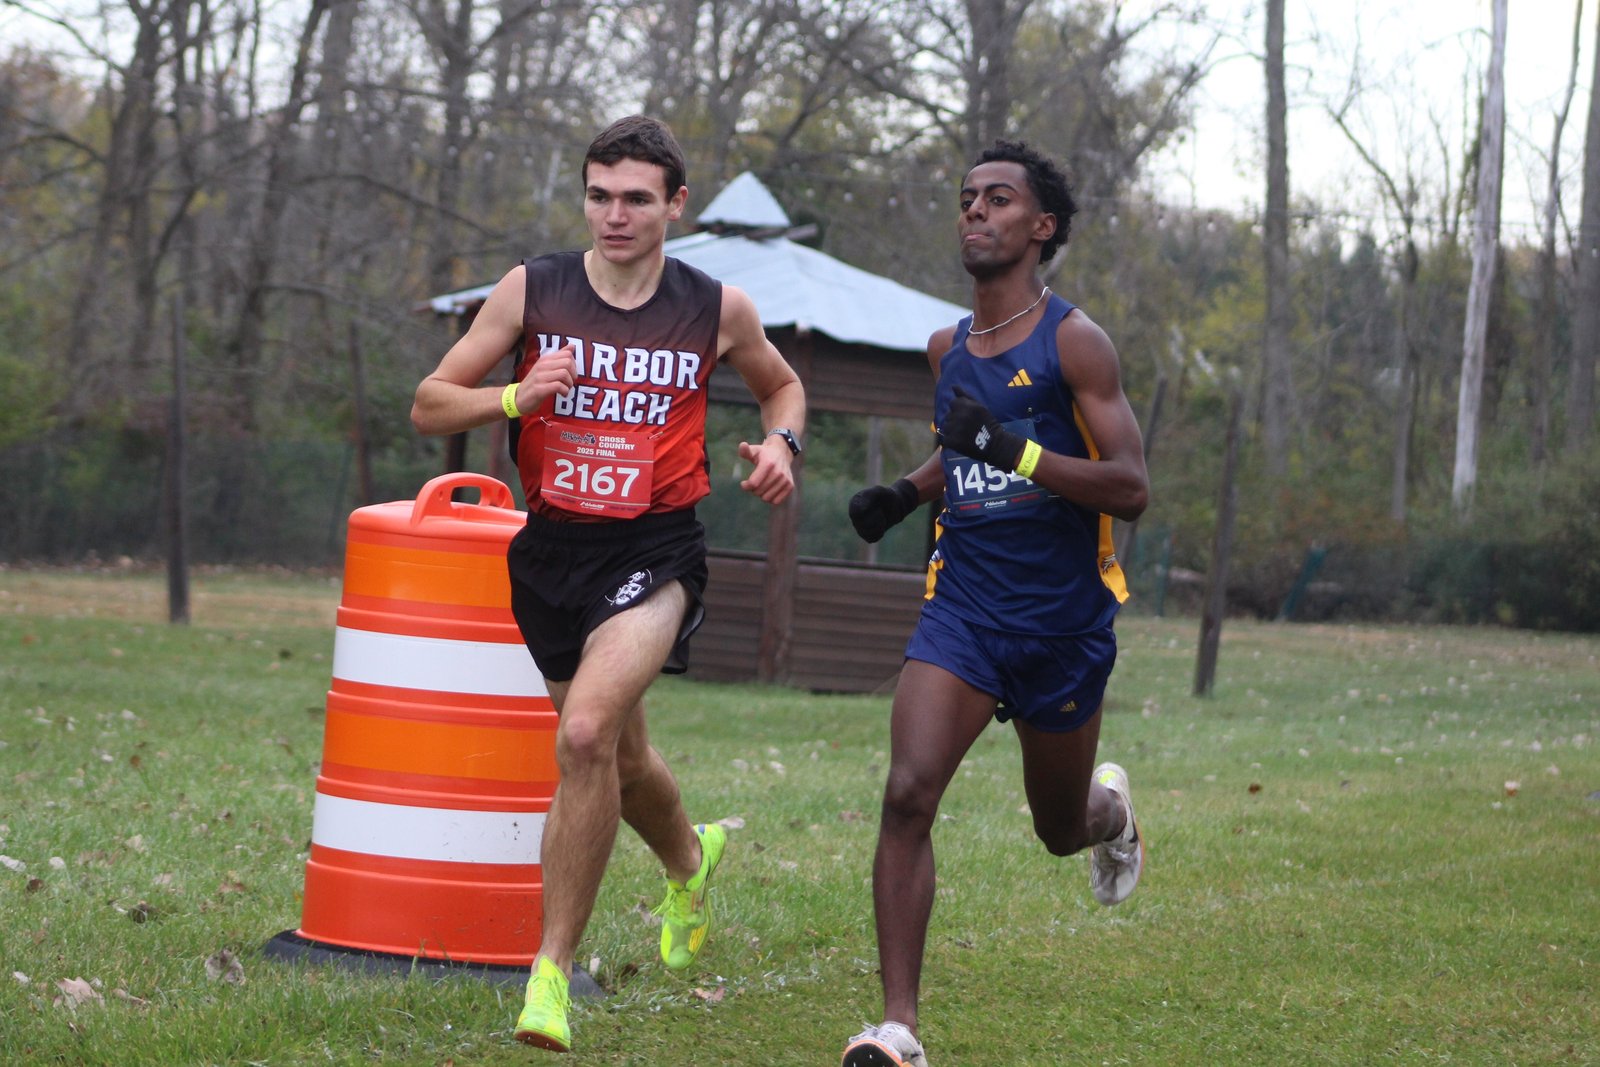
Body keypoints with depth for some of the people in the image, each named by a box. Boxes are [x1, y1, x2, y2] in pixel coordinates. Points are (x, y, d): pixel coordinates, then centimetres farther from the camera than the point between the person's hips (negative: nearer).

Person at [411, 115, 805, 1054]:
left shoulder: (718, 308, -2)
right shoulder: (532, 290, -2)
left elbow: (782, 385, 19)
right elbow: (429, 406, 0)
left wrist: (782, 445, -2)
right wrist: (515, 397, -18)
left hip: (654, 553, -3)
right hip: (551, 549, 3)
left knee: (587, 732, -26)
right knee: (620, 755, 18)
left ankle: (553, 969, -16)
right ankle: (690, 857, 54)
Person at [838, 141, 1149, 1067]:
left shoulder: (1073, 341, -9)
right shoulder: (948, 349, 9)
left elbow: (1131, 488, -16)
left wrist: (1011, 449, -27)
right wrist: (907, 493, 8)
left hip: (1064, 620, -3)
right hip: (963, 608, 3)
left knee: (1062, 830, 15)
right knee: (908, 795, -18)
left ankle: (1109, 806, 54)